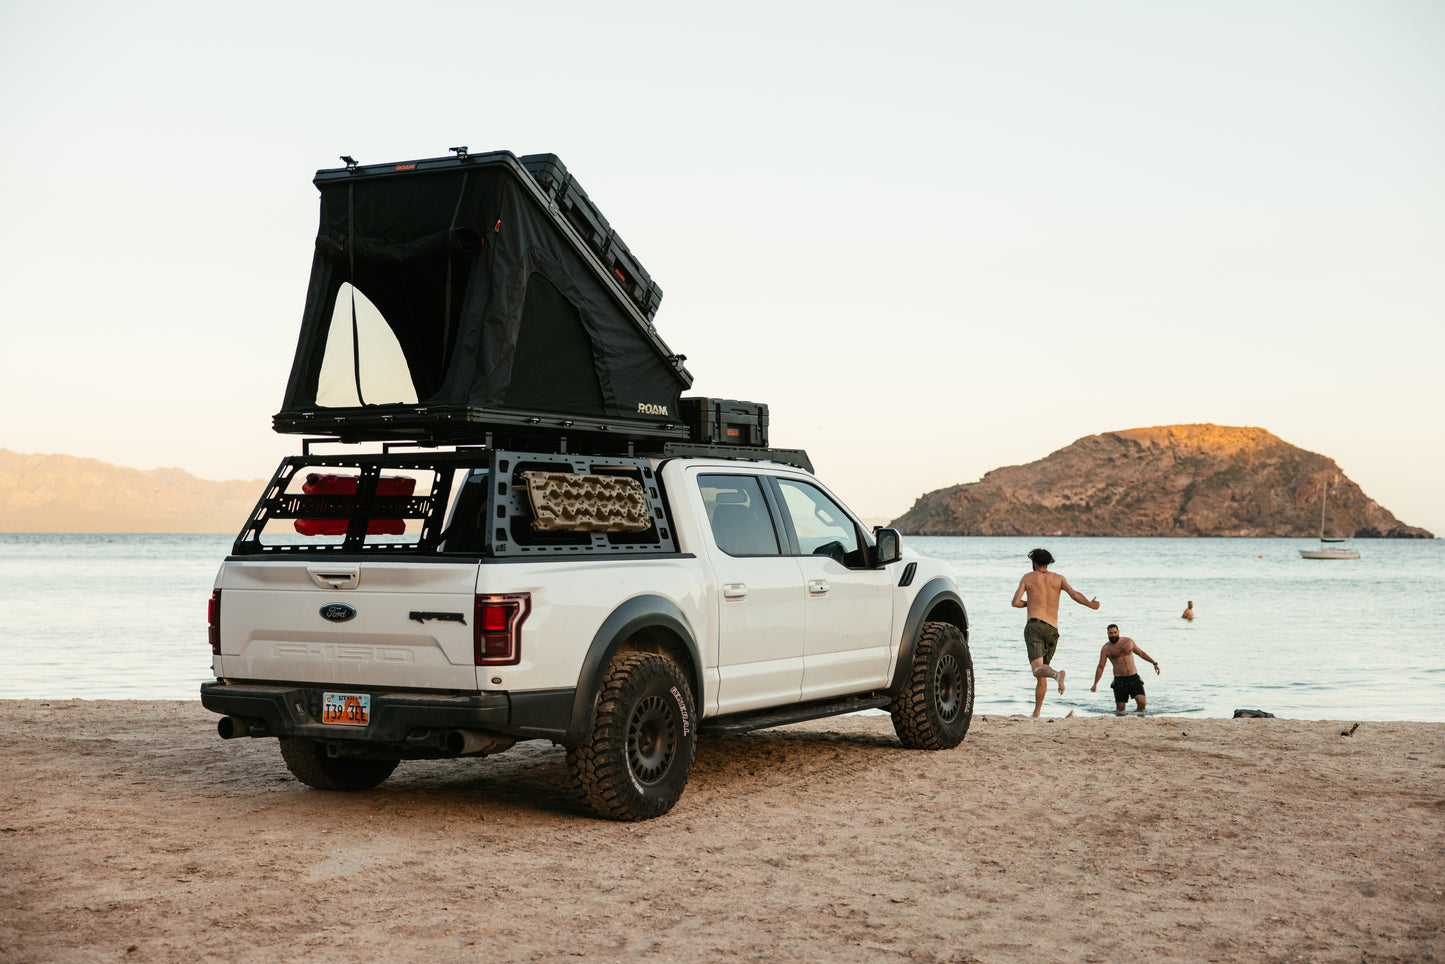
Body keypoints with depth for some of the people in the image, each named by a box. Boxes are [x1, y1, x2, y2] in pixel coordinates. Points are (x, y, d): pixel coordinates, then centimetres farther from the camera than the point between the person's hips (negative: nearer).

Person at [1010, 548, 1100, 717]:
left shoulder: (1028, 578, 9)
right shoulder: (1058, 578, 13)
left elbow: (1016, 602, 1)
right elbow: (1074, 594, -3)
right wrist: (1090, 604, 14)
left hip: (1034, 625, -3)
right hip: (1052, 629, 3)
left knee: (1038, 670, -18)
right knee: (1042, 674, 17)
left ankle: (1057, 674, -50)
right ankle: (1036, 711, 15)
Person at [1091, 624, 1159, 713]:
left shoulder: (1128, 641, 5)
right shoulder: (1106, 649, 0)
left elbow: (1141, 653, 18)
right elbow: (1100, 667, 4)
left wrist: (1154, 663, 14)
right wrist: (1095, 684, -1)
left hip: (1134, 678, 1)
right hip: (1120, 681, -1)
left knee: (1142, 702, -17)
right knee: (1120, 710, -1)